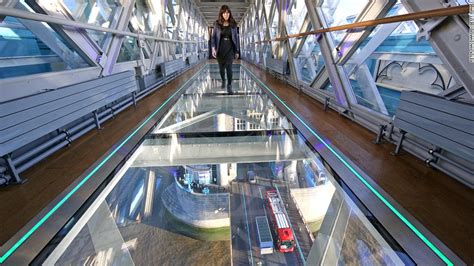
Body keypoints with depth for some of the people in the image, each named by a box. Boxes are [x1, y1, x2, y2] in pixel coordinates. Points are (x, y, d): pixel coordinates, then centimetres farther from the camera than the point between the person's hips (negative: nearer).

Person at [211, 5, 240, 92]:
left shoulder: (233, 25, 2)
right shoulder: (217, 24, 1)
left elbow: (236, 38, 6)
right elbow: (213, 37, 0)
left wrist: (237, 51, 4)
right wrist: (213, 48, -14)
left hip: (230, 49, -1)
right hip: (220, 49, 1)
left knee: (229, 67, -17)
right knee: (221, 68, 11)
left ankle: (229, 86, -9)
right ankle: (223, 81, 39)